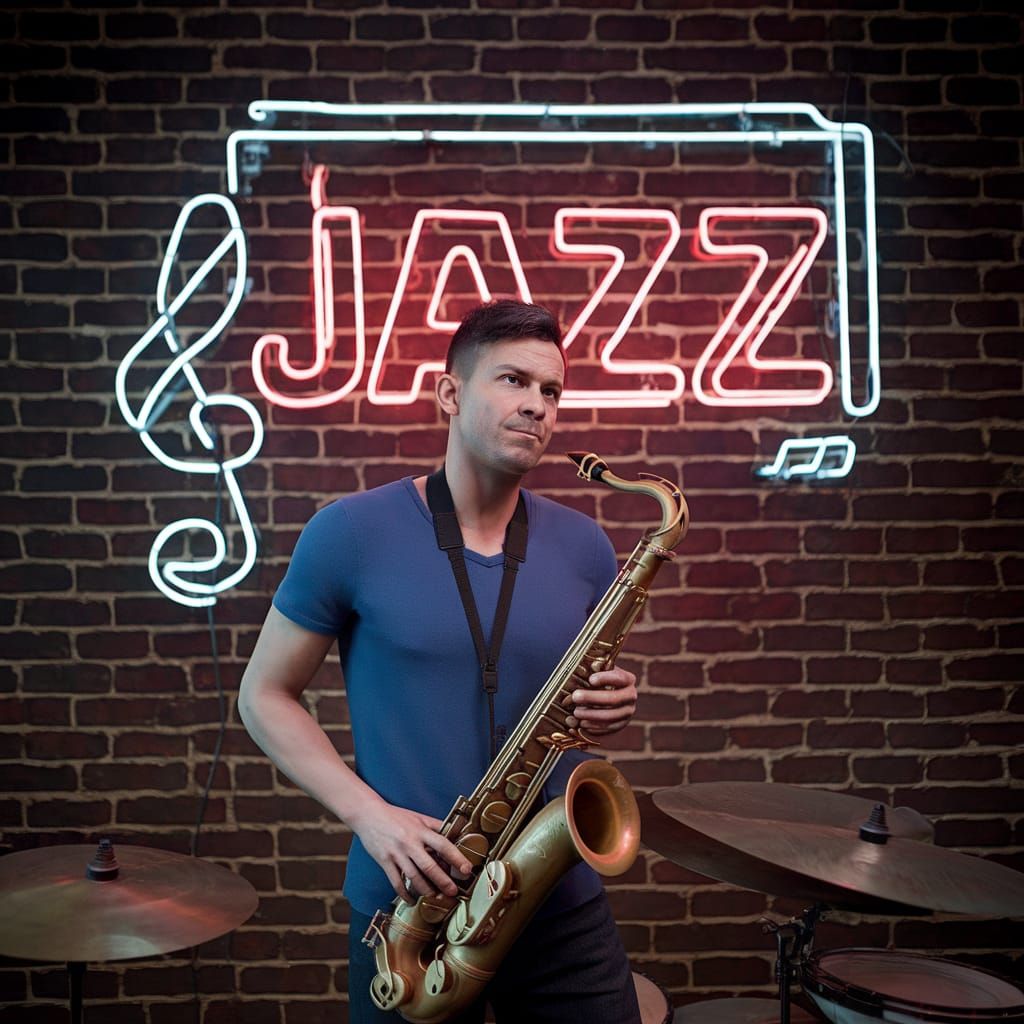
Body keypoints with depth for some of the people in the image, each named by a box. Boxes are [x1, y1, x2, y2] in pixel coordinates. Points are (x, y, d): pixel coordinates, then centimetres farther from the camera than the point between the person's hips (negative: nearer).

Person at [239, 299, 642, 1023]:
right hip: (408, 902, -2)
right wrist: (368, 813, -15)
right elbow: (265, 696, -3)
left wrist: (612, 707, -10)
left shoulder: (583, 547, 1)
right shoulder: (352, 533, -9)